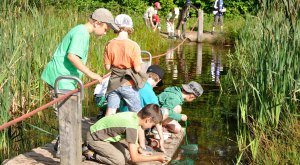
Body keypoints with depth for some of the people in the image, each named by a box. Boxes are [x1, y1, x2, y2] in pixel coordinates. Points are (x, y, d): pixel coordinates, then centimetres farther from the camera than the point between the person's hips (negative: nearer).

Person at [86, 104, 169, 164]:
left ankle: (95, 148, 13)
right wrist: (157, 158, -21)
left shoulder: (134, 115, -7)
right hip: (94, 138, -9)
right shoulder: (131, 126, -32)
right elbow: (134, 158, -30)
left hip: (104, 135, 9)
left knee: (127, 155, 1)